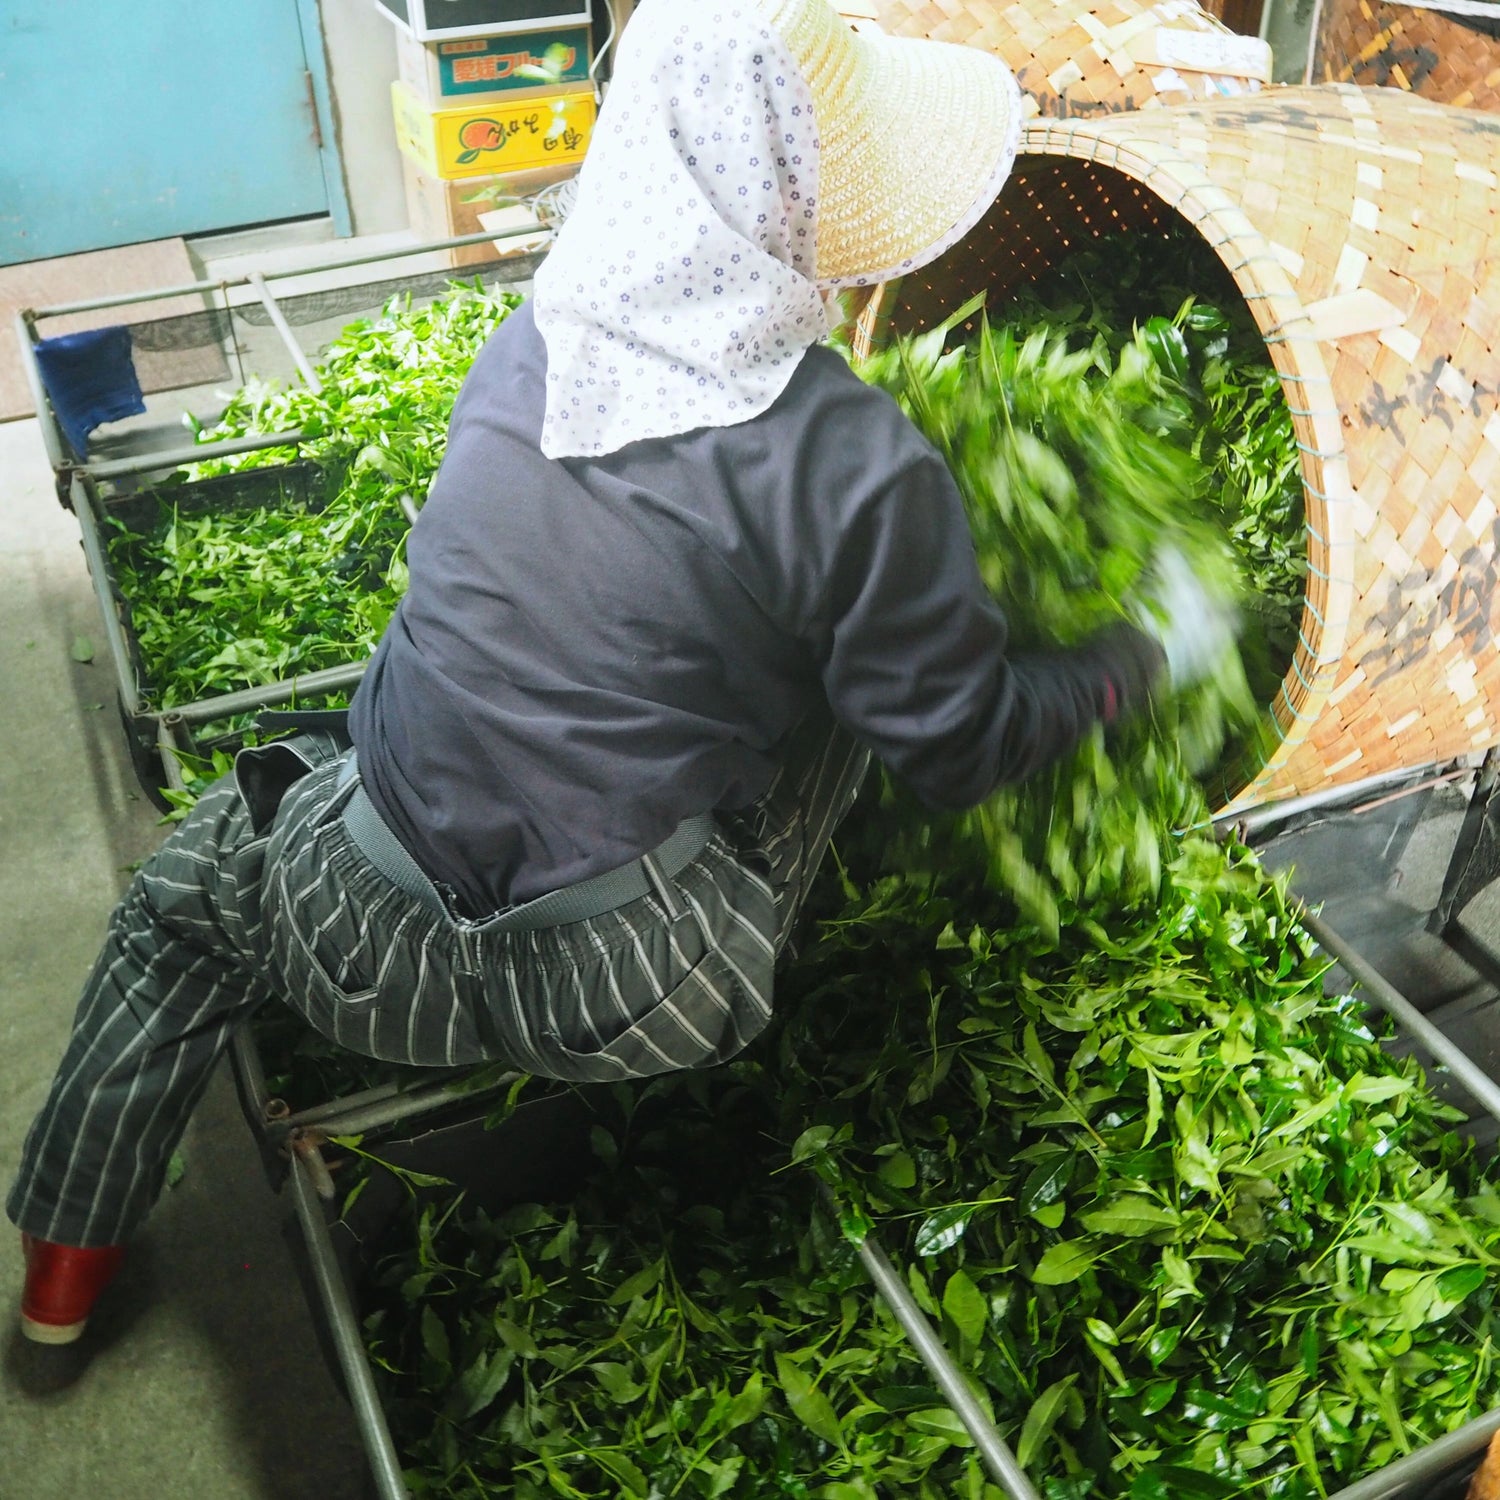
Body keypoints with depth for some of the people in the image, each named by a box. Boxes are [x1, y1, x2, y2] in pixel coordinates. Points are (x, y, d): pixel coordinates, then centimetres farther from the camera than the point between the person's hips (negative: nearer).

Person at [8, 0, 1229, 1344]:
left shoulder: (526, 342, -2)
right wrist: (1131, 664, 13)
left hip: (372, 964, 3)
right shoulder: (859, 469, -18)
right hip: (631, 1010, -2)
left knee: (201, 862, 35)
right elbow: (964, 746, -7)